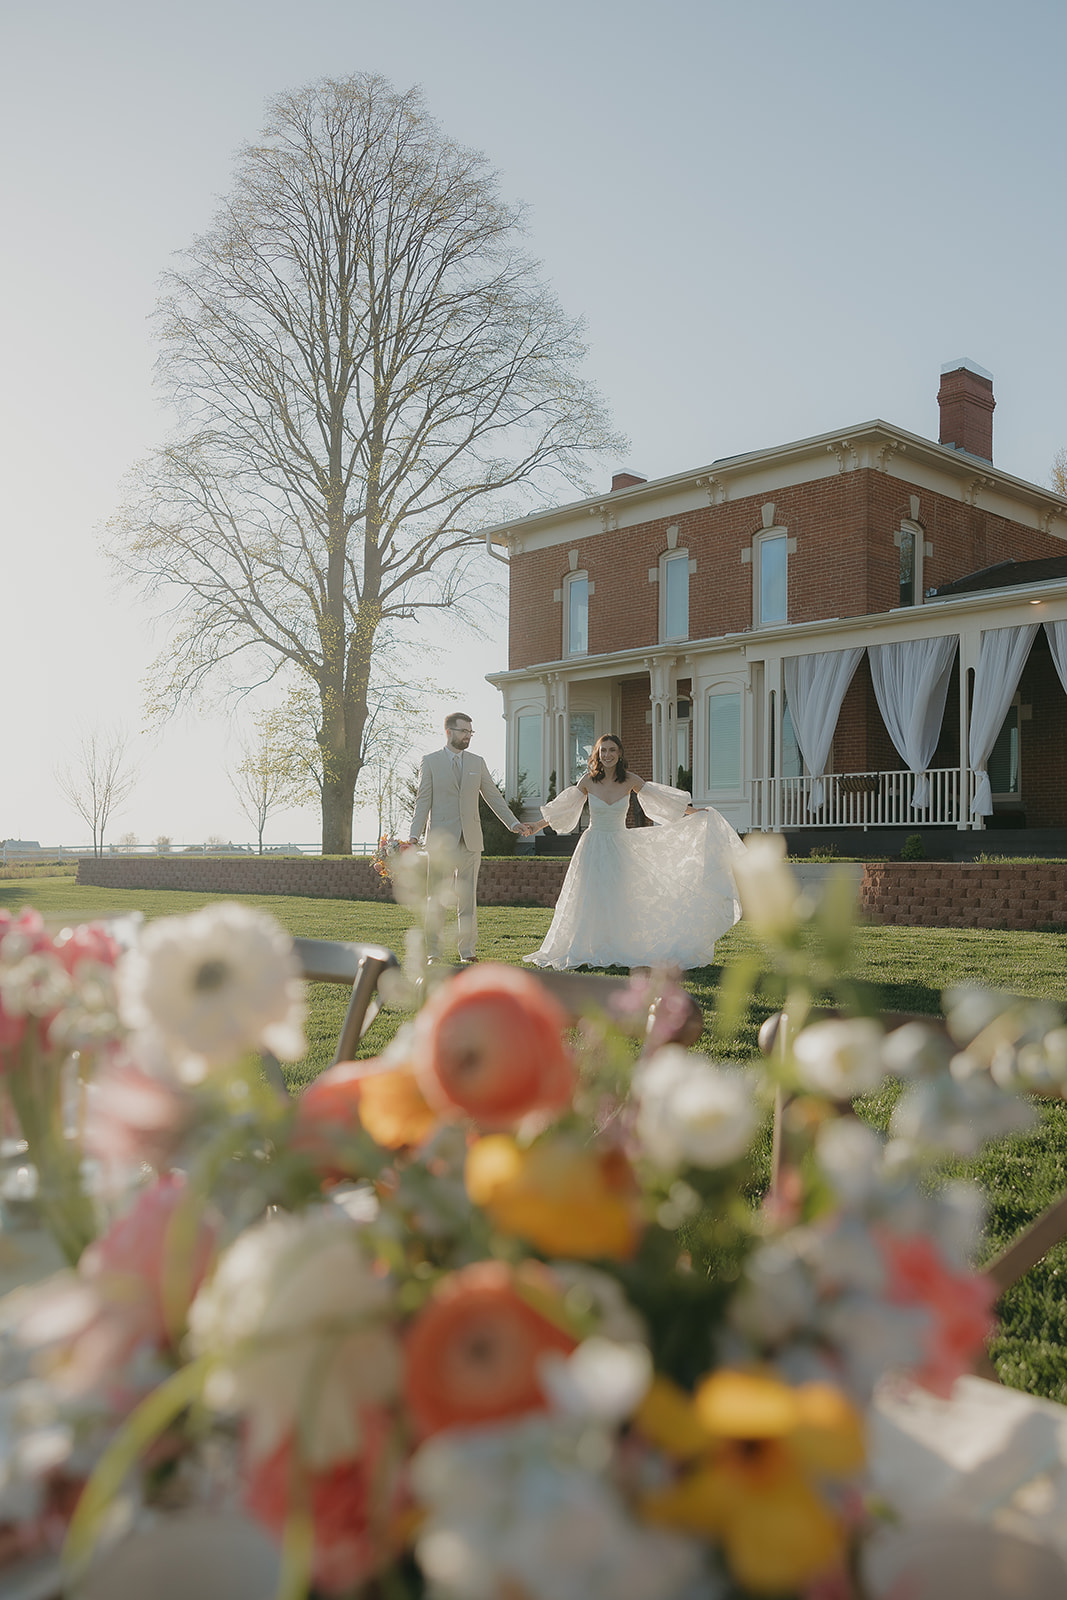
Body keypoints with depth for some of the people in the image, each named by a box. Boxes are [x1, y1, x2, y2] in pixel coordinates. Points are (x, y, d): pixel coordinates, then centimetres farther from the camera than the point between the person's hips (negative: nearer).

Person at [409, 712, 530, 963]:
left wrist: (513, 823, 7)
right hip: (441, 838, -3)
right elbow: (423, 801, 0)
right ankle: (433, 953, 5)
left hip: (470, 839, 3)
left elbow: (493, 796, 14)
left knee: (468, 897, 5)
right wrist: (414, 834, -8)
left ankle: (468, 952, 10)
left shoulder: (477, 763, 12)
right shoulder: (430, 761, 3)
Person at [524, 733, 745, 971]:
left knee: (618, 901, -1)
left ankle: (616, 953, 9)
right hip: (594, 847, 0)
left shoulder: (630, 780, -5)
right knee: (590, 900, -1)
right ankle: (586, 952, 6)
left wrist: (696, 813, 7)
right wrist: (537, 826, 7)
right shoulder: (588, 780, -6)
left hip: (619, 848, 0)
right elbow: (563, 808, 4)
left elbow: (662, 798, 3)